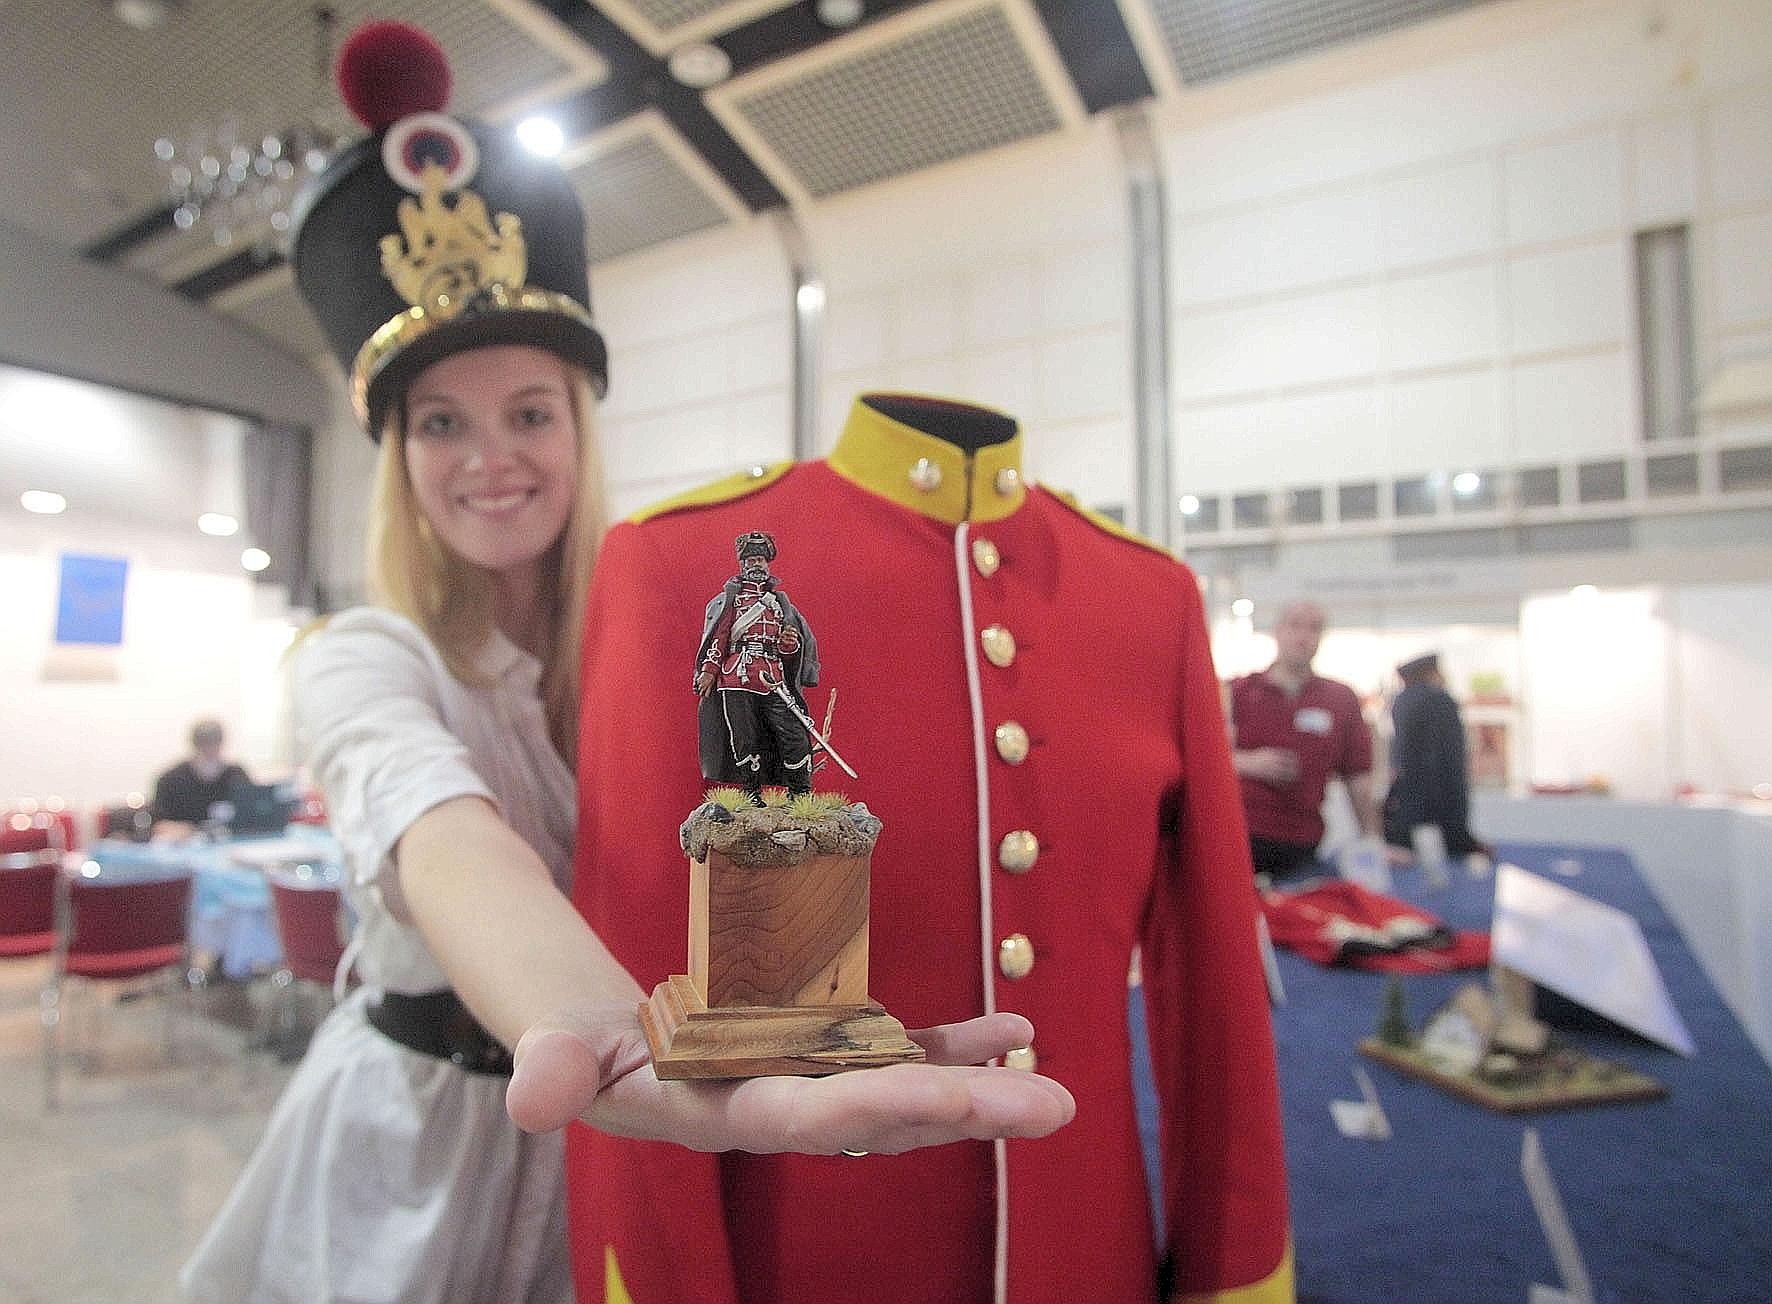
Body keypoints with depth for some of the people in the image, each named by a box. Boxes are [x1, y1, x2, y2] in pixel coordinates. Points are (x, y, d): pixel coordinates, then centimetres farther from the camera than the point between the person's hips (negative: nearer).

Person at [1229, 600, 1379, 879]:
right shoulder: (1239, 692, 4)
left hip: (1303, 845, 2)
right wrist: (1249, 763, -15)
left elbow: (1358, 776, 10)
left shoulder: (1342, 700, 8)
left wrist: (1372, 842, 7)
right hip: (1240, 833, -1)